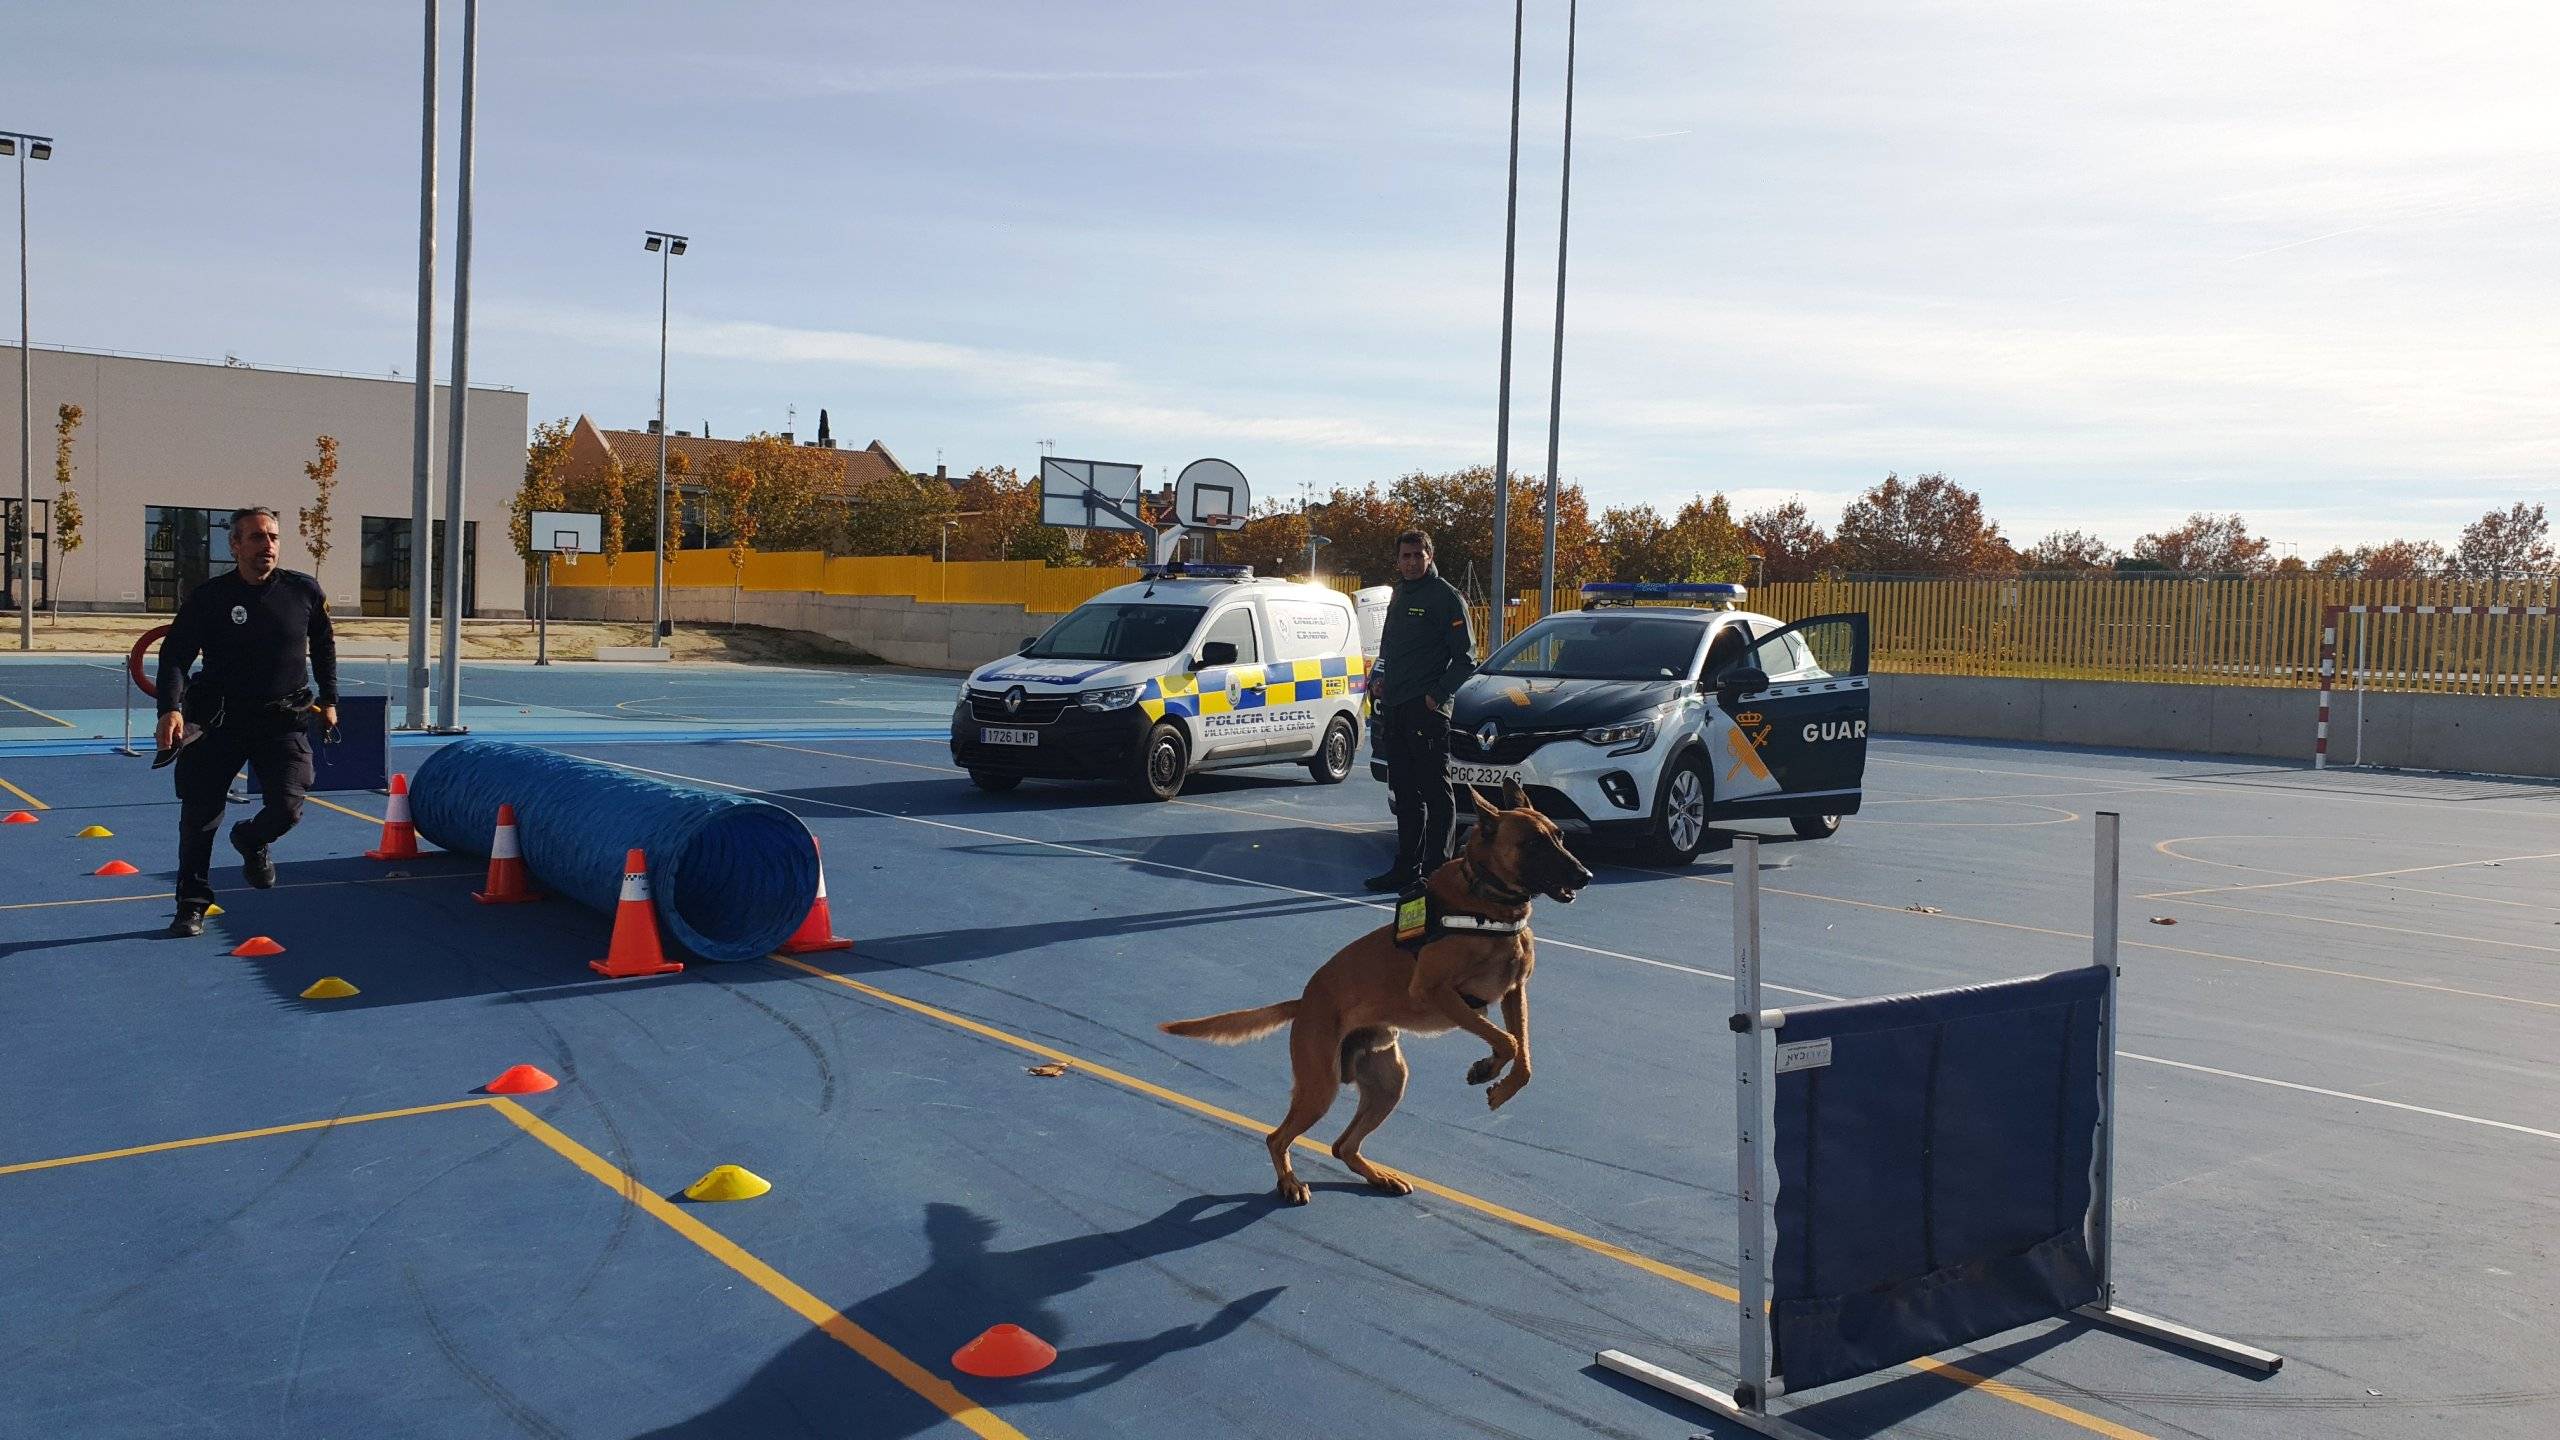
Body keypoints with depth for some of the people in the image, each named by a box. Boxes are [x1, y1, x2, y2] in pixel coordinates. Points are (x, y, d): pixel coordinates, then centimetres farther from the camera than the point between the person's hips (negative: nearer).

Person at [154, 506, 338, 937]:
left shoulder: (304, 591, -1)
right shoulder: (209, 597, -7)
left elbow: (323, 644, 16)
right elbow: (175, 655, -10)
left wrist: (328, 699, 16)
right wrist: (170, 709, -26)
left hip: (283, 722, 0)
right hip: (219, 722, 0)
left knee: (287, 807, -13)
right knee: (199, 815, 2)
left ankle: (252, 842, 25)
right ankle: (192, 905, 21)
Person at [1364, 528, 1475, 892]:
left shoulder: (1446, 597, -6)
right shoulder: (1400, 595, 18)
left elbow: (1465, 659, -8)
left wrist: (1436, 695, -15)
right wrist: (1380, 681, 12)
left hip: (1426, 710, -8)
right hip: (1394, 709, 8)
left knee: (1435, 791, -5)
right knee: (1405, 792, 12)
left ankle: (1436, 871, -3)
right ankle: (1407, 867, 18)